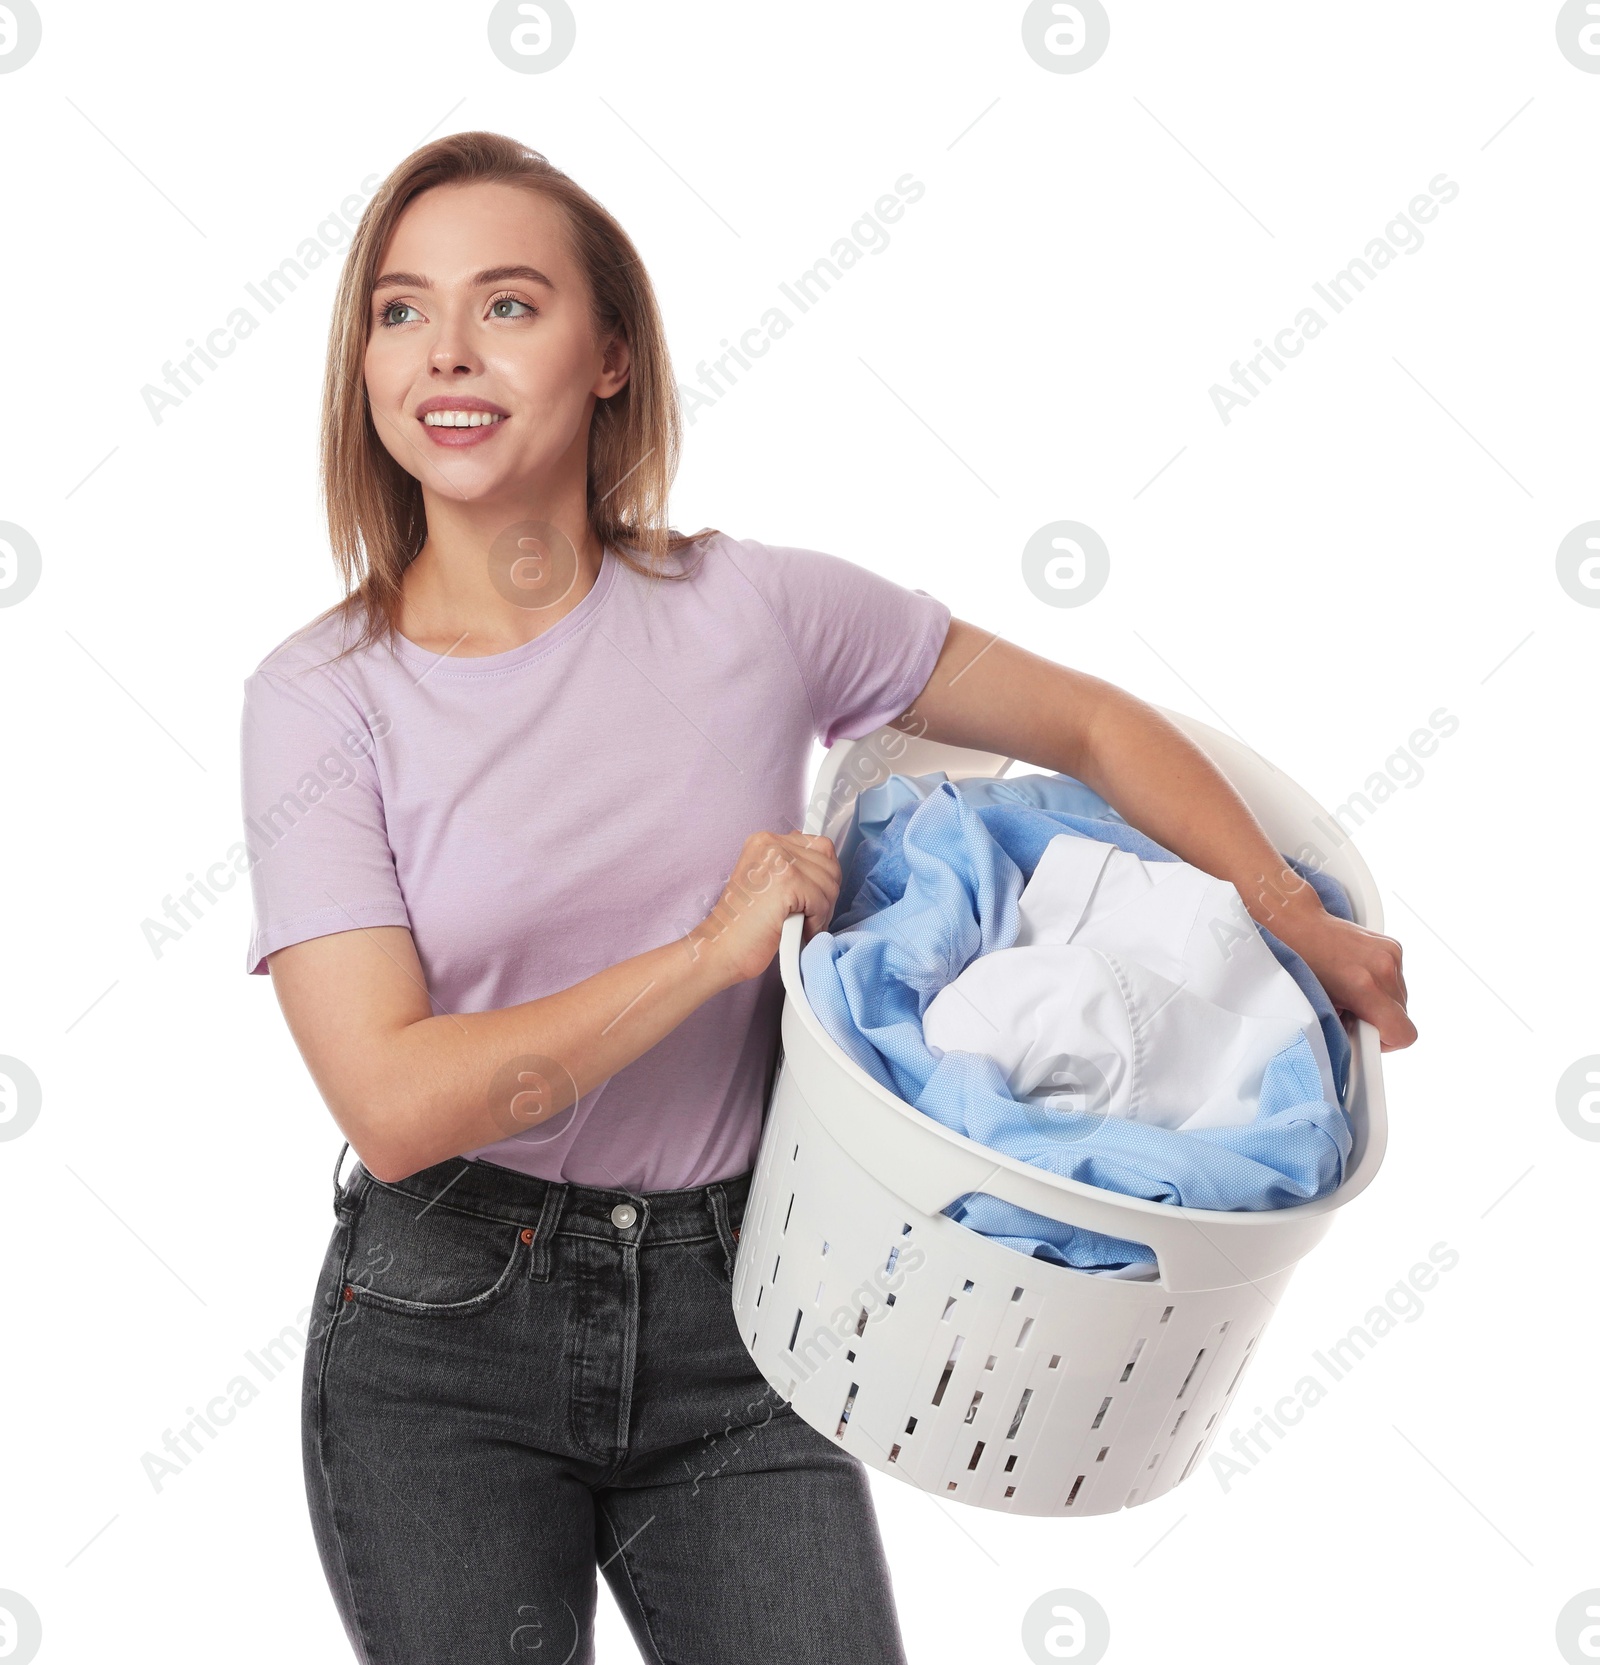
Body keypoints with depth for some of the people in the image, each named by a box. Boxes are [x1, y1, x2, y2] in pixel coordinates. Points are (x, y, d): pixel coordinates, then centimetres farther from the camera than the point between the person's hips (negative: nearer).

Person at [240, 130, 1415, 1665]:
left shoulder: (755, 609, -4)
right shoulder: (320, 697, -8)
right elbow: (394, 1104, -17)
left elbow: (1089, 723, 7)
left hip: (728, 1316, 1)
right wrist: (715, 947, -19)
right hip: (443, 1326, -1)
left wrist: (1304, 929, 3)